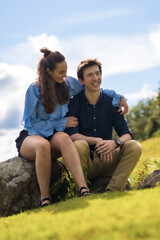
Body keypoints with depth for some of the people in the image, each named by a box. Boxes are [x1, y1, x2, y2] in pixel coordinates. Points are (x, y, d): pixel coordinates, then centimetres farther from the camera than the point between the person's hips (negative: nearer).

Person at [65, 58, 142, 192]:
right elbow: (71, 135, -13)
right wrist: (97, 141, -27)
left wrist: (115, 142, -25)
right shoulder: (74, 103, -2)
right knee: (79, 145, -33)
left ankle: (112, 191, -29)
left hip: (106, 161, 3)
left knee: (134, 146, -19)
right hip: (84, 162, -3)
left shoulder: (111, 102, 5)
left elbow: (127, 135, -1)